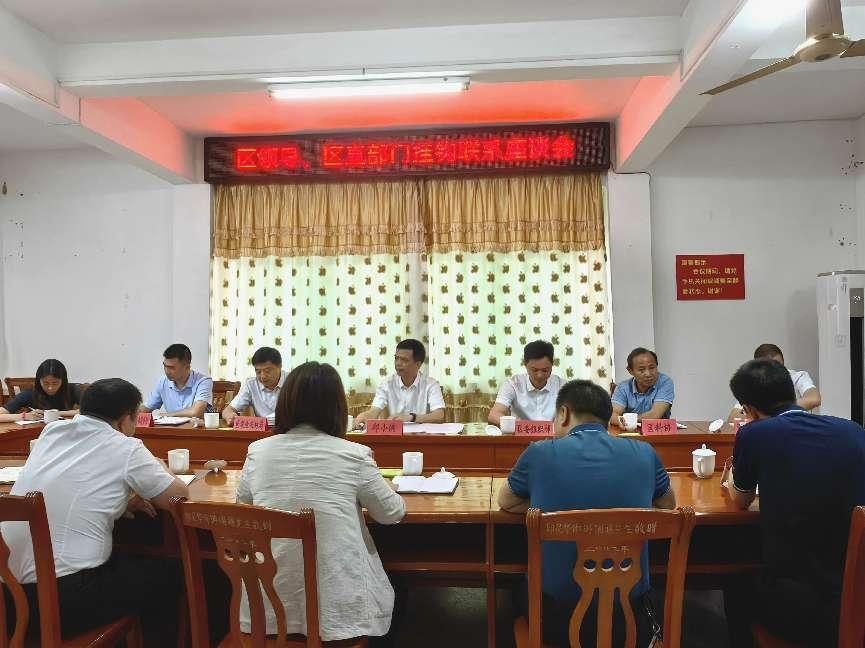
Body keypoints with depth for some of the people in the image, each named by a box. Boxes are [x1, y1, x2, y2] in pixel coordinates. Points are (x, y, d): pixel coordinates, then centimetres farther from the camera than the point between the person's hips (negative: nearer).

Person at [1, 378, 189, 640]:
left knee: (125, 562, 31)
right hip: (68, 596, -7)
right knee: (166, 576, 18)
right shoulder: (125, 448, -12)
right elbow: (179, 495, -2)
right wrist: (158, 467, 16)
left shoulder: (52, 431, 5)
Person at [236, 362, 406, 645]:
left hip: (267, 604, 3)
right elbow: (393, 513, 1)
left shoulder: (258, 451, -5)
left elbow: (242, 502, 15)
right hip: (336, 607, -3)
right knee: (383, 594, 28)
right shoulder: (354, 455, -13)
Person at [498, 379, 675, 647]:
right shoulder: (644, 453, -4)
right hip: (629, 618, 2)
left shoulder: (540, 453, -10)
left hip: (556, 617, -2)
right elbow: (668, 504, 16)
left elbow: (505, 502, 9)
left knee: (521, 589, 32)